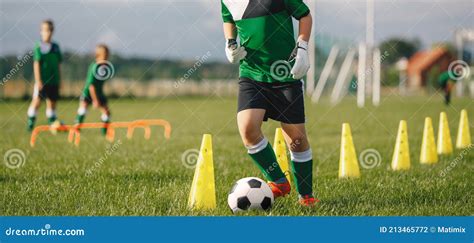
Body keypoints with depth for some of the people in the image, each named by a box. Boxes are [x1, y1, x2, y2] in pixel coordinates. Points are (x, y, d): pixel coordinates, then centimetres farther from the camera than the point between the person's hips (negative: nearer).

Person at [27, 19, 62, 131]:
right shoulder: (39, 47, -6)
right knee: (37, 101, -7)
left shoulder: (55, 47, 9)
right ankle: (31, 123, 0)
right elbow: (36, 64, -10)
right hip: (42, 80, -5)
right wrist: (38, 80, -15)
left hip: (54, 80, 5)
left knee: (52, 102, 10)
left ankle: (52, 123, 17)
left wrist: (59, 79, 14)